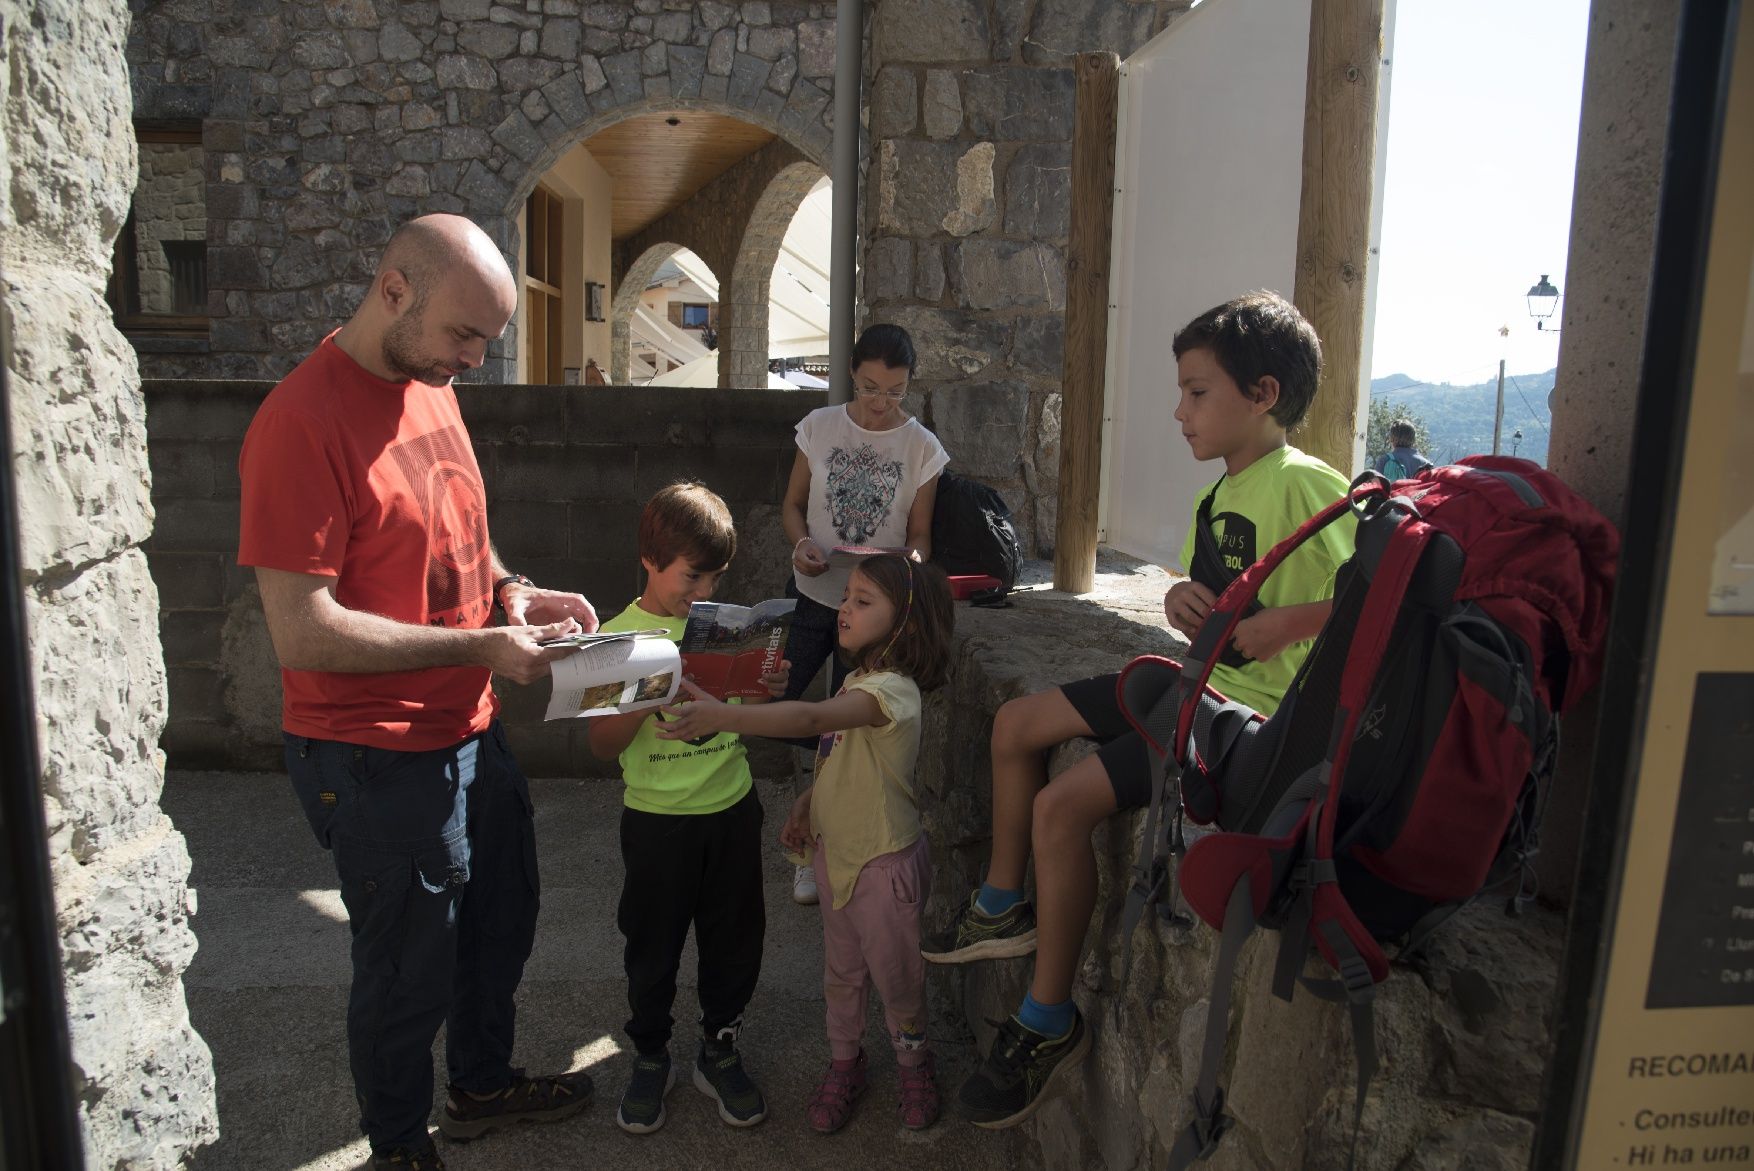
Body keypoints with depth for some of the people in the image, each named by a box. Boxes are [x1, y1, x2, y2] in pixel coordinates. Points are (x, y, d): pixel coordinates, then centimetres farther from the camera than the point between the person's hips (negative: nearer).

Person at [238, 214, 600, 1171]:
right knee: (409, 972, 12)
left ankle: (483, 1084, 51)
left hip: (471, 730, 9)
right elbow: (302, 633, -25)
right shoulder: (302, 420, -22)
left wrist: (511, 590, -1)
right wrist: (479, 646, -23)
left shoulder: (429, 388, 5)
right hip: (378, 760, -8)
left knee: (498, 925, 25)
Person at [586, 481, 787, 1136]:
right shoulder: (620, 635, -8)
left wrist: (771, 691, -9)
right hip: (657, 820, -3)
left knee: (734, 941, 13)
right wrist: (645, 702, -26)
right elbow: (603, 747, -8)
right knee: (652, 949, 11)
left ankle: (720, 1052, 33)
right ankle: (650, 1059, 33)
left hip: (733, 811, 3)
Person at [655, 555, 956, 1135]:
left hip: (885, 861, -8)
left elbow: (813, 719, -43)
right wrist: (809, 801, -2)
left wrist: (723, 716, -52)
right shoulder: (858, 683, 3)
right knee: (840, 974, 22)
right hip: (835, 852, 8)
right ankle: (844, 1064, 43)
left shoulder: (892, 690, -27)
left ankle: (914, 1064, 39)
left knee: (896, 976, 13)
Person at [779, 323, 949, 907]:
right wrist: (801, 544, -14)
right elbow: (793, 504, 8)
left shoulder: (922, 447, -3)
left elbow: (919, 534, 2)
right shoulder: (819, 426, 1)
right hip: (811, 594, 2)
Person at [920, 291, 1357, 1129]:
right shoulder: (1222, 493, 12)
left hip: (1254, 707, -10)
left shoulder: (1305, 485, -18)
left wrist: (1279, 625, -25)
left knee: (1061, 805, -21)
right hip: (1198, 683, 10)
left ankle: (1049, 1023, -1)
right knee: (1016, 724, 11)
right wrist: (1183, 601, -2)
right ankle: (1003, 909, 25)